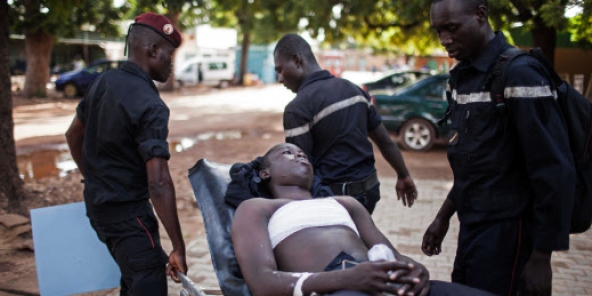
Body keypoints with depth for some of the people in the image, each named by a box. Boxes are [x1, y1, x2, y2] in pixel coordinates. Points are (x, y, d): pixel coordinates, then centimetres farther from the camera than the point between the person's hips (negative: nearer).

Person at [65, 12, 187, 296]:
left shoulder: (102, 82, 3)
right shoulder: (150, 106, -23)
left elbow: (74, 136, 16)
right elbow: (158, 183, -28)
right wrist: (178, 248, -24)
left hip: (97, 204, 9)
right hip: (127, 213, -9)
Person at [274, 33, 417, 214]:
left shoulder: (298, 108, -14)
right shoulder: (352, 89, 8)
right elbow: (385, 140, 12)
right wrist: (404, 176, 21)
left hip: (336, 196, -7)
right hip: (369, 189, 7)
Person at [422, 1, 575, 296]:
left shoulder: (519, 75, -17)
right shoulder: (461, 75, 8)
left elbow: (555, 172, -18)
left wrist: (540, 258, -16)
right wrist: (444, 216, 15)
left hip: (505, 232, -7)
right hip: (471, 227, 8)